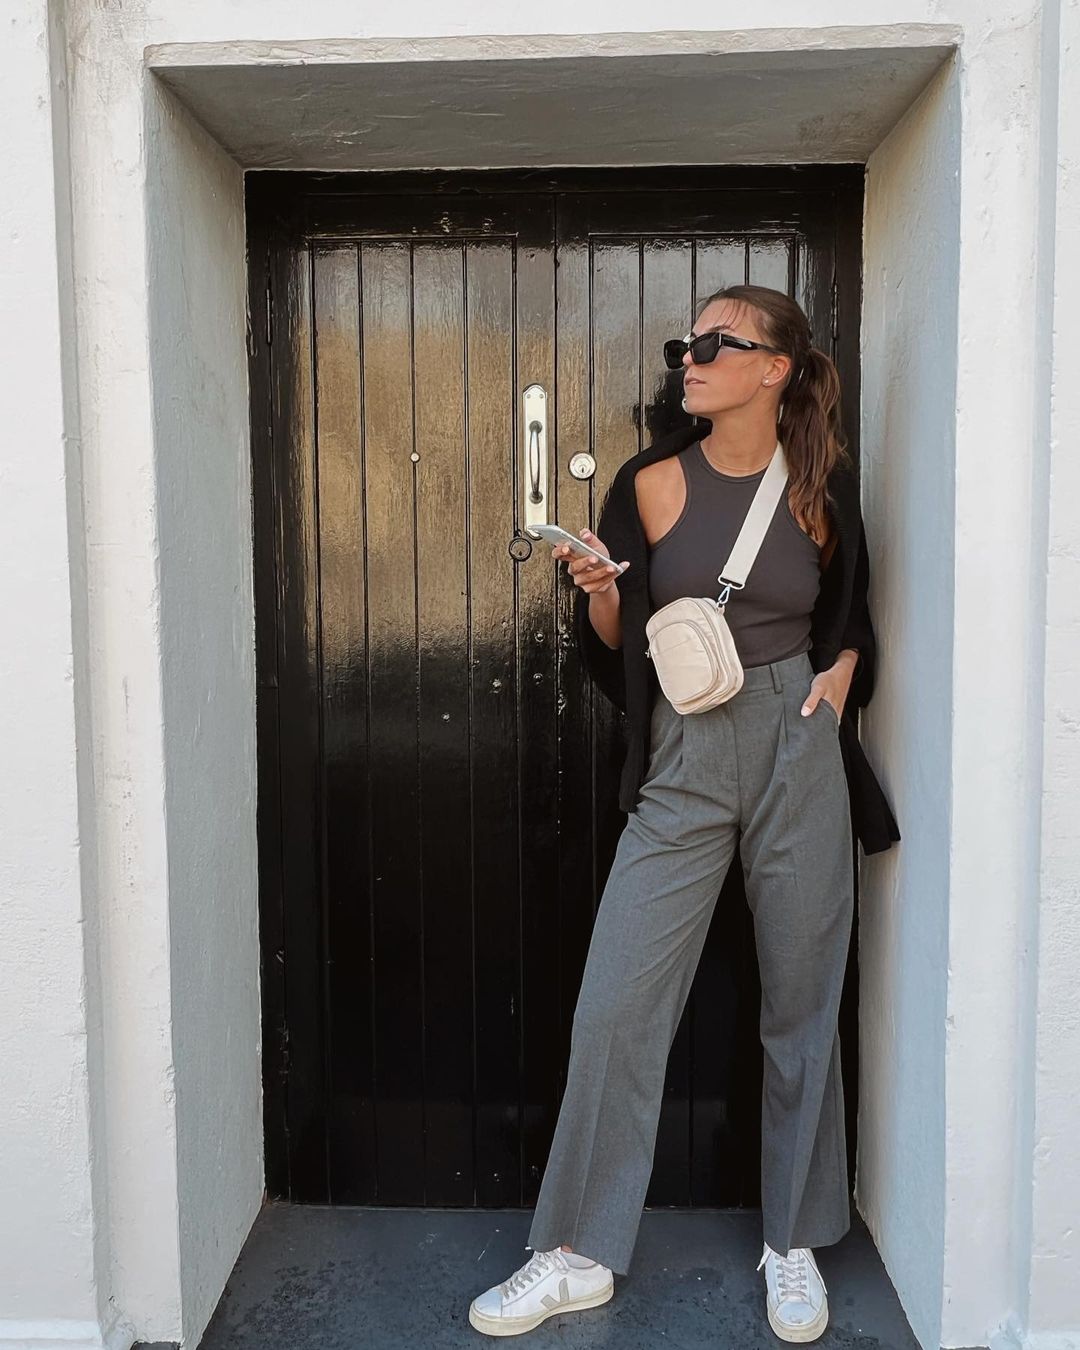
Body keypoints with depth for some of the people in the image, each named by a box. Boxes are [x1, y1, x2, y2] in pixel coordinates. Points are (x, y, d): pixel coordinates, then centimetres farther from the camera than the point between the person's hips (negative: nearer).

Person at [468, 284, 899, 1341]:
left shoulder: (822, 485, 4)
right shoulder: (653, 483, 2)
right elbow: (617, 645, 6)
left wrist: (840, 671, -2)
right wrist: (598, 590, -14)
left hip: (799, 751, 1)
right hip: (683, 762, 0)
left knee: (802, 1008, 10)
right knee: (615, 1007, -1)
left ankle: (794, 1245, 30)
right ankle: (580, 1254, 17)